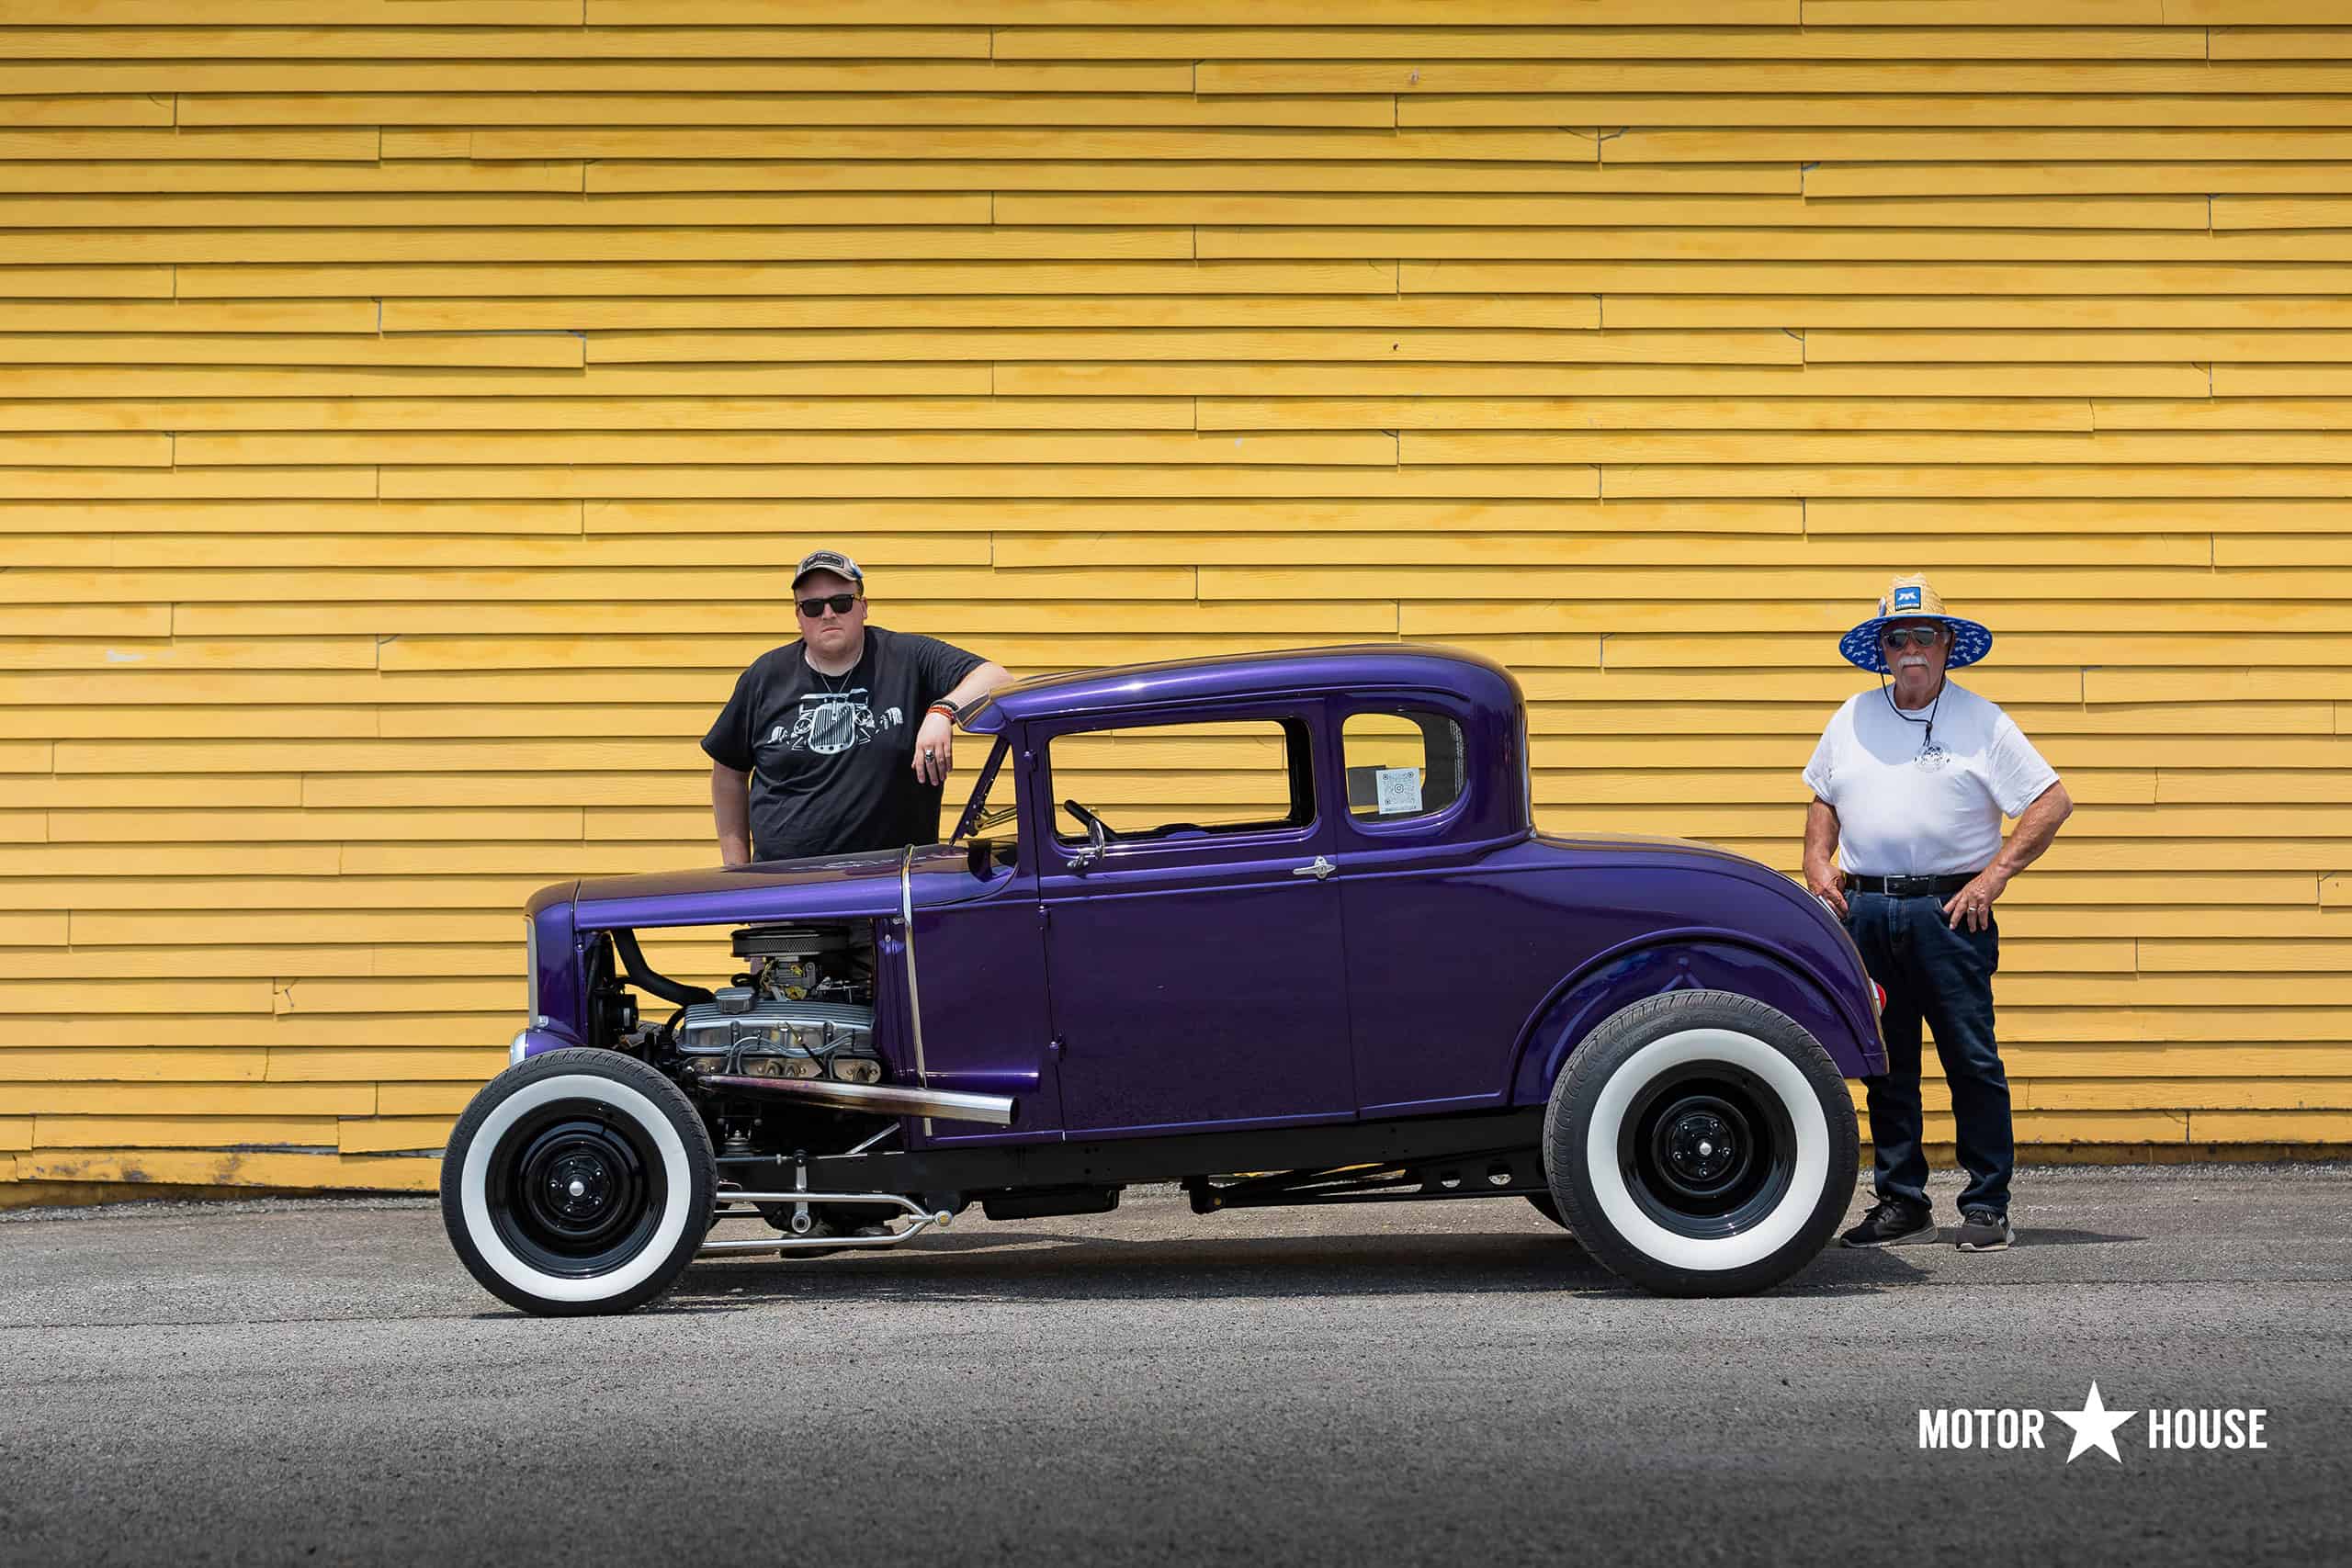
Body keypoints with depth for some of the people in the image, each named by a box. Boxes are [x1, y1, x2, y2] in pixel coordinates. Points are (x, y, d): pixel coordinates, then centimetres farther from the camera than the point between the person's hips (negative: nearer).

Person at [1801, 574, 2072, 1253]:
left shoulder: (1981, 721, 1)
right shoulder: (1854, 718, 14)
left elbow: (2053, 802, -2)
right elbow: (1823, 800, 24)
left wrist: (1996, 873, -9)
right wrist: (1817, 863, 6)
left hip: (1949, 909, -4)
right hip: (1866, 909, 4)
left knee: (1972, 1061, -4)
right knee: (1885, 1064, 7)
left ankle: (1987, 1206, 2)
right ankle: (1901, 1203, 15)